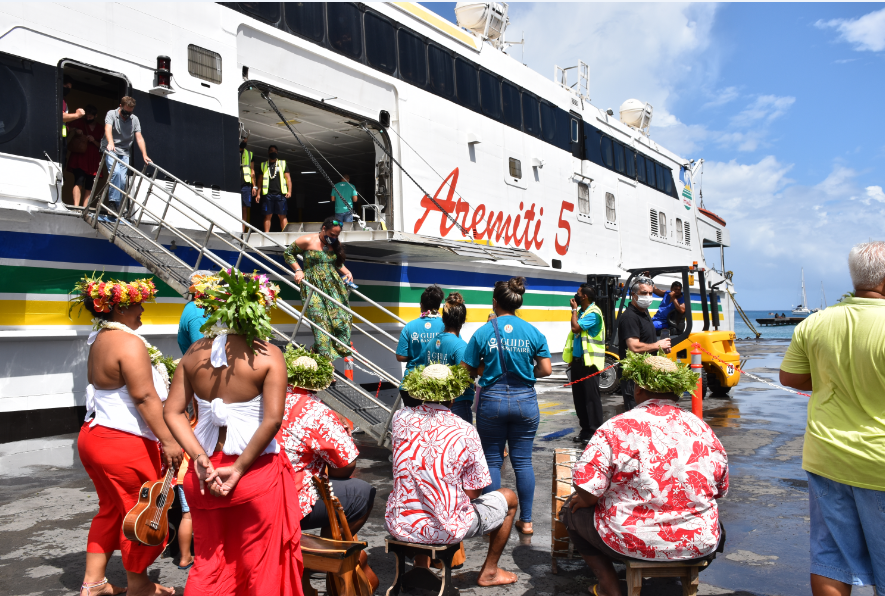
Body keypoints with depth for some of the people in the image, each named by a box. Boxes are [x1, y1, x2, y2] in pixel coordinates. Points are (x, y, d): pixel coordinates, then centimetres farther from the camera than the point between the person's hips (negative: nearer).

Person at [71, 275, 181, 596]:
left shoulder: (99, 341, 12)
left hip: (93, 435, 10)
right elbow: (145, 398, -22)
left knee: (110, 509, 22)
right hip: (125, 443, -10)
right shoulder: (129, 342, -18)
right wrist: (168, 440, -21)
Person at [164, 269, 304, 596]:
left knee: (208, 564, 19)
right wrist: (239, 469, -13)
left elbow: (172, 412, -3)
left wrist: (200, 458, -7)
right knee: (259, 566, 13)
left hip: (204, 474, 4)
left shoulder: (195, 353, 2)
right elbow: (273, 419, -20)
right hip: (256, 472, -4)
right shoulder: (268, 354, -11)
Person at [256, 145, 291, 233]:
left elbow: (288, 178, 8)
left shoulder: (283, 163, 14)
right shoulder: (263, 165, 18)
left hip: (280, 194, -1)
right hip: (268, 194, 1)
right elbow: (260, 180, 17)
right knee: (268, 215, -2)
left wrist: (289, 191, -5)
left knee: (282, 216, -4)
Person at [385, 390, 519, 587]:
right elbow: (472, 493, -9)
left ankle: (421, 565, 37)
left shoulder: (400, 418, -7)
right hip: (445, 531, -4)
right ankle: (489, 572, 34)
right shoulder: (466, 433, -17)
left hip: (398, 527, 4)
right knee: (509, 498, 20)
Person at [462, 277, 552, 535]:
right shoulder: (534, 332, -3)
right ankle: (526, 520, 16)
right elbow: (545, 369, -2)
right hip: (525, 400, 2)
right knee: (523, 461, 10)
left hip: (492, 400, -1)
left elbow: (467, 369, -6)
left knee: (493, 460, 11)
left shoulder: (483, 332, -7)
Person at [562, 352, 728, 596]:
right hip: (700, 546, 5)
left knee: (572, 509, 19)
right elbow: (720, 491, 10)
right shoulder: (703, 430, -2)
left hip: (632, 543, -5)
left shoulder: (618, 428, -16)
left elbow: (587, 495, -19)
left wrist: (581, 500, 4)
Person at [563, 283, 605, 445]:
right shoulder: (582, 311, 15)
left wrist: (574, 309, -10)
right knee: (579, 396, 12)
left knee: (591, 397, -6)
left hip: (589, 362, -9)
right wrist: (571, 358, 18)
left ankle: (595, 431, -1)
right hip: (578, 360, 9)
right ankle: (585, 429, 20)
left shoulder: (593, 313, -13)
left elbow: (576, 328, -23)